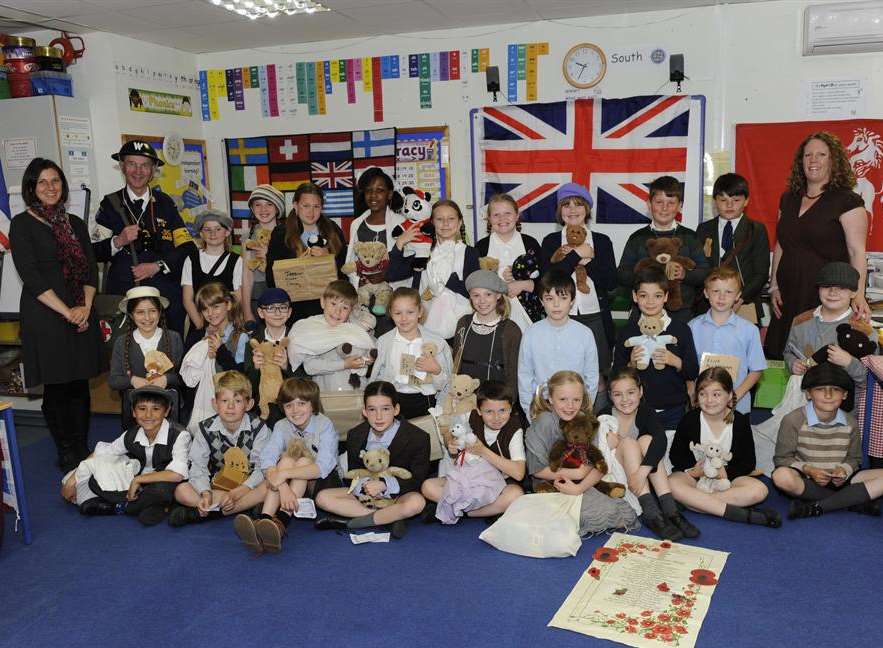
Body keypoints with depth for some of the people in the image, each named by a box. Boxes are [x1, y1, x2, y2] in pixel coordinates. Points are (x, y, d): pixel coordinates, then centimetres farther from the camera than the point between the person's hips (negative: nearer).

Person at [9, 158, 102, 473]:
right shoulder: (22, 224, -2)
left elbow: (90, 270, 10)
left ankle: (82, 449, 20)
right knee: (56, 387, 2)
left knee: (80, 384, 7)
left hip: (80, 314, 4)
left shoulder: (75, 223, 13)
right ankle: (66, 454, 16)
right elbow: (31, 276, -10)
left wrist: (85, 307, -6)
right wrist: (67, 312, -14)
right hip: (44, 316, -4)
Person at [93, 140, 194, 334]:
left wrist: (157, 266, -8)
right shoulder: (110, 204, 7)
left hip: (166, 291, 1)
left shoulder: (165, 203, 9)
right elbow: (95, 252, 5)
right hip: (122, 292, -1)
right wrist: (118, 241, -12)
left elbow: (186, 247, 2)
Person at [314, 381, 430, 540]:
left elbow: (418, 479, -13)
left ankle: (349, 523, -24)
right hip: (364, 493, 4)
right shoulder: (355, 435, -2)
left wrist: (385, 484, -27)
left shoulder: (418, 437, -14)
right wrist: (364, 485, -21)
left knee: (417, 502, -38)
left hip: (398, 496, -4)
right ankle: (391, 517, -21)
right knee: (322, 498, -16)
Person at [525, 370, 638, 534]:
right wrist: (576, 473, -15)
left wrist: (579, 487, -24)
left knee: (627, 516, -10)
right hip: (551, 487, -6)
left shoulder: (586, 420, 0)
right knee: (611, 514, -23)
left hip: (584, 485, 6)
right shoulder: (544, 421, -16)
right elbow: (537, 470, -17)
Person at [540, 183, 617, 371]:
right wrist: (577, 255, -9)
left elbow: (611, 282, 0)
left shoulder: (602, 241, 9)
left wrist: (587, 261, -9)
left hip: (595, 317, 1)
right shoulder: (551, 241, 7)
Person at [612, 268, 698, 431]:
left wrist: (675, 361, -16)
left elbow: (693, 373, 1)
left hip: (673, 411, 0)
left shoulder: (681, 329, 0)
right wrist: (631, 364, -16)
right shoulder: (627, 331, 0)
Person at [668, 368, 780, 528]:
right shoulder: (690, 420, -7)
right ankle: (740, 514, -37)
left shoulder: (740, 421, -4)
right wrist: (693, 470, -20)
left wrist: (726, 471, -17)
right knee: (672, 485, -35)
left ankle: (695, 501, -29)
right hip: (694, 475, -1)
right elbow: (675, 455, 0)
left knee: (759, 490, -26)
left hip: (727, 476, 1)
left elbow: (749, 462, 1)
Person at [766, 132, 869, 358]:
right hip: (788, 295, 5)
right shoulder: (789, 199, 13)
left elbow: (857, 252, -11)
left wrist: (858, 294, -22)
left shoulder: (848, 201, -4)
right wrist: (774, 287, 12)